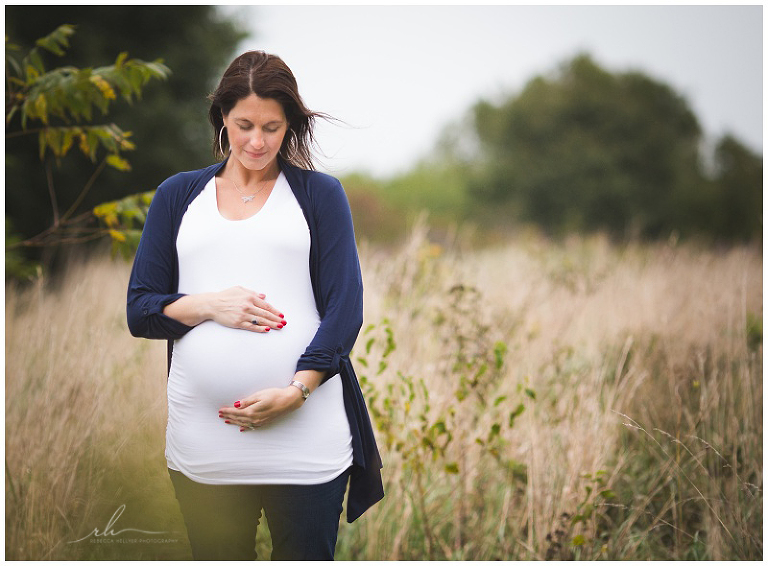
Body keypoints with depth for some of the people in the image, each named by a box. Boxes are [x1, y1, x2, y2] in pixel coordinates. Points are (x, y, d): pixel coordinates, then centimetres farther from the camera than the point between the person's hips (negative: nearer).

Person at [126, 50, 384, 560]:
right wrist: (207, 305, -9)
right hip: (201, 442, 2)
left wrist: (295, 391, -13)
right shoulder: (178, 196, 15)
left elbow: (345, 307, 1)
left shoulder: (320, 194, 9)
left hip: (306, 439, -1)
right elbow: (139, 310, 10)